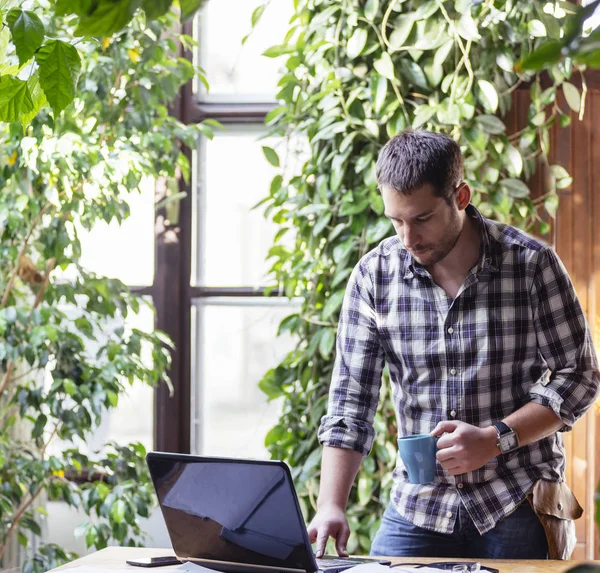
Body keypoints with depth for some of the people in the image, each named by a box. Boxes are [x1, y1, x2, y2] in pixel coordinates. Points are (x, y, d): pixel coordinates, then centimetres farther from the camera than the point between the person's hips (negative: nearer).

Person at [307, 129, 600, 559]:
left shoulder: (530, 262, -9)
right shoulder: (374, 275, -3)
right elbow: (350, 403, -3)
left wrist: (495, 439, -18)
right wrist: (331, 506, -15)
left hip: (519, 505, -2)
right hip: (418, 506, 2)